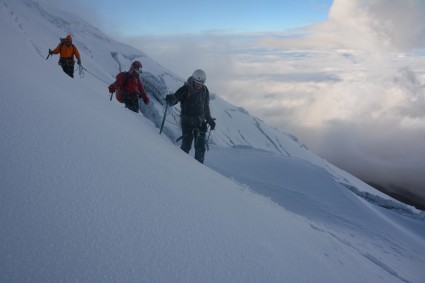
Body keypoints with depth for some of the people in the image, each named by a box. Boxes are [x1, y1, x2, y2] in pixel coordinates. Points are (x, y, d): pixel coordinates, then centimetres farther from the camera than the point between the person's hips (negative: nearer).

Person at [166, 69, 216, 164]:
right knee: (186, 145, -8)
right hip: (187, 121, -4)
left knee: (200, 147, 2)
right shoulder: (185, 89, -10)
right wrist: (171, 99, -38)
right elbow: (174, 99, -14)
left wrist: (209, 119, 19)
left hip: (200, 121, 4)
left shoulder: (204, 90, 4)